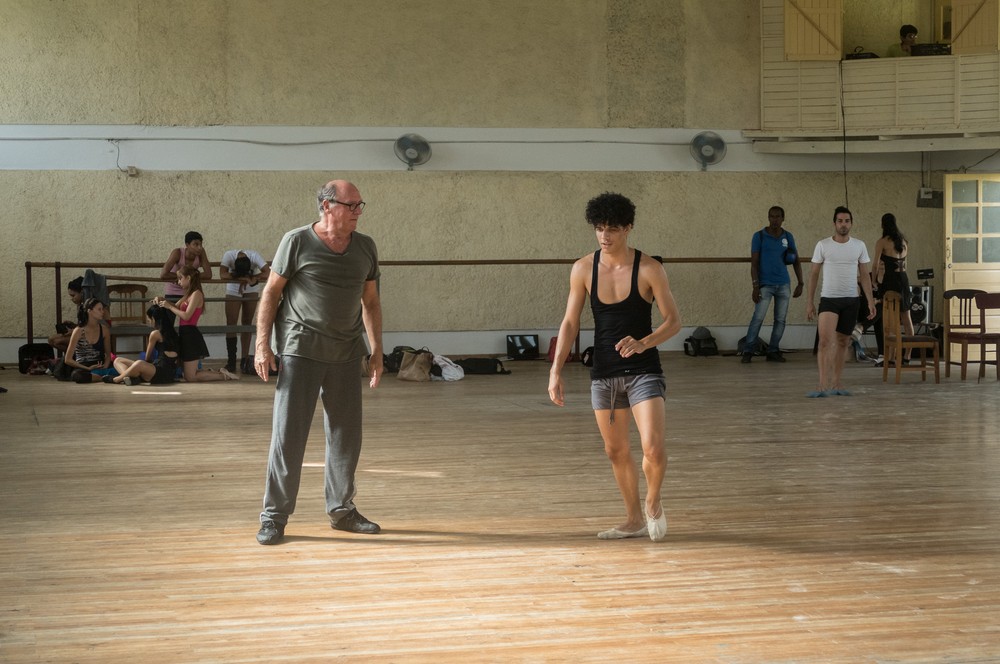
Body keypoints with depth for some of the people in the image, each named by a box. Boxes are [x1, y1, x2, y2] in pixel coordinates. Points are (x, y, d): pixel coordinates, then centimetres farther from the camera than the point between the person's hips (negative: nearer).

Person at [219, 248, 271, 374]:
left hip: (251, 289, 0)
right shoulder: (229, 255, -29)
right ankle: (231, 361, 0)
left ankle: (245, 361, 3)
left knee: (247, 323, -1)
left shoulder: (254, 256, -29)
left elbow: (268, 273, -36)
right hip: (233, 289, 0)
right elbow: (223, 274, -38)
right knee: (231, 323, -7)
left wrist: (251, 279, -38)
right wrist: (242, 278, -38)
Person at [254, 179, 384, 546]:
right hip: (300, 350, -5)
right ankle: (274, 516, 2)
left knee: (346, 433, 9)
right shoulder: (297, 242, -7)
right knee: (289, 432, -5)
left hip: (346, 353, 5)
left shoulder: (365, 248, 6)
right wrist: (262, 344, -8)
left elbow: (370, 302, 14)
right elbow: (271, 292, -2)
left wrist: (376, 351, 10)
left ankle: (341, 510, 23)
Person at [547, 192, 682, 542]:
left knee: (653, 449, -16)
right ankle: (635, 520, 29)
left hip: (643, 371, -4)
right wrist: (556, 371, -4)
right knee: (616, 451, 12)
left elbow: (673, 320, -7)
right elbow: (570, 323, 4)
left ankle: (653, 503, 13)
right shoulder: (583, 269, -1)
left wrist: (643, 343, -25)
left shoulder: (648, 269, -10)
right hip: (603, 373, 4)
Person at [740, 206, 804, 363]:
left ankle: (773, 351, 12)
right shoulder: (759, 236, -3)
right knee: (758, 318, -11)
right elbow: (754, 263, -5)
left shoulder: (788, 237, 7)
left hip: (783, 285, 4)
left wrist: (800, 283, 5)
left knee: (780, 320, 5)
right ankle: (747, 351, -7)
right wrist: (755, 286, -13)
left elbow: (796, 261, 13)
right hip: (765, 284, -4)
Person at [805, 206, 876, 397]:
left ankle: (836, 384, 21)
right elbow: (814, 274, 3)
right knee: (825, 341, -17)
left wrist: (870, 301, 1)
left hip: (851, 300, 3)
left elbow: (865, 276, 8)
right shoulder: (823, 245, -2)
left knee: (842, 342, 10)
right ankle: (823, 386, -20)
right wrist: (810, 301, 0)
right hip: (829, 299, -3)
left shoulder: (859, 246, 4)